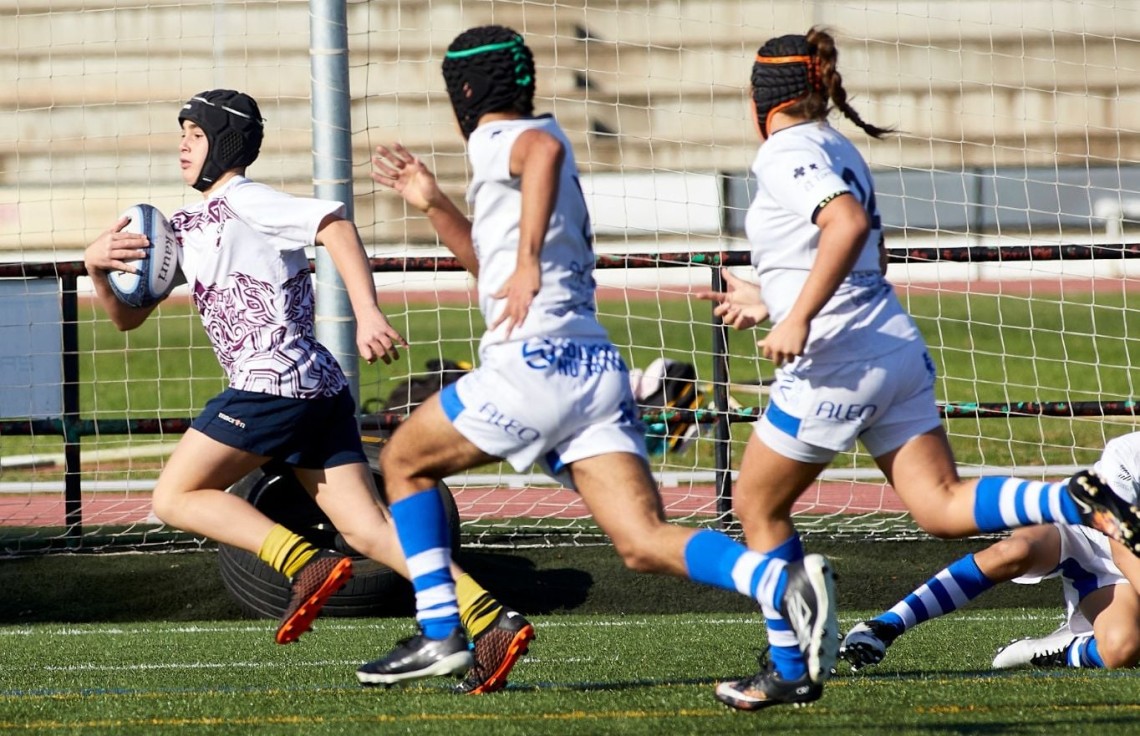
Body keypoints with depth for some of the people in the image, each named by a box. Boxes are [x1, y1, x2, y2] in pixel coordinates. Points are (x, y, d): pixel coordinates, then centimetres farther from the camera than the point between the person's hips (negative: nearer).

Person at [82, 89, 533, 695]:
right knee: (367, 531, -1)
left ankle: (305, 564, -13)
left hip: (271, 381, -9)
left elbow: (334, 223, -18)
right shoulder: (185, 227, 24)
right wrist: (98, 268, 6)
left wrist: (368, 314, -28)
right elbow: (127, 317, 26)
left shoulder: (243, 202, -3)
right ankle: (491, 622, -13)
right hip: (321, 391, 9)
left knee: (175, 497, 1)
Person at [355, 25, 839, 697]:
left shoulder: (495, 139, 0)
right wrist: (433, 204, 31)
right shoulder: (533, 139, 28)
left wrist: (527, 261, -31)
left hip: (536, 363, -8)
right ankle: (784, 583, -31)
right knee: (643, 543, -7)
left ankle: (439, 636, 8)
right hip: (598, 368, 8)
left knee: (404, 461, 15)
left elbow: (545, 148, -28)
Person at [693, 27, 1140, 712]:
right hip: (897, 347, 8)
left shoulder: (786, 152, -9)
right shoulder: (838, 148, 18)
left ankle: (789, 670, 15)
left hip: (835, 365, -8)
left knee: (758, 505, 11)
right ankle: (1080, 503, -24)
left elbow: (848, 224, -28)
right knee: (942, 507, -2)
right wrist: (771, 302, 32)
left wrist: (797, 320, -28)